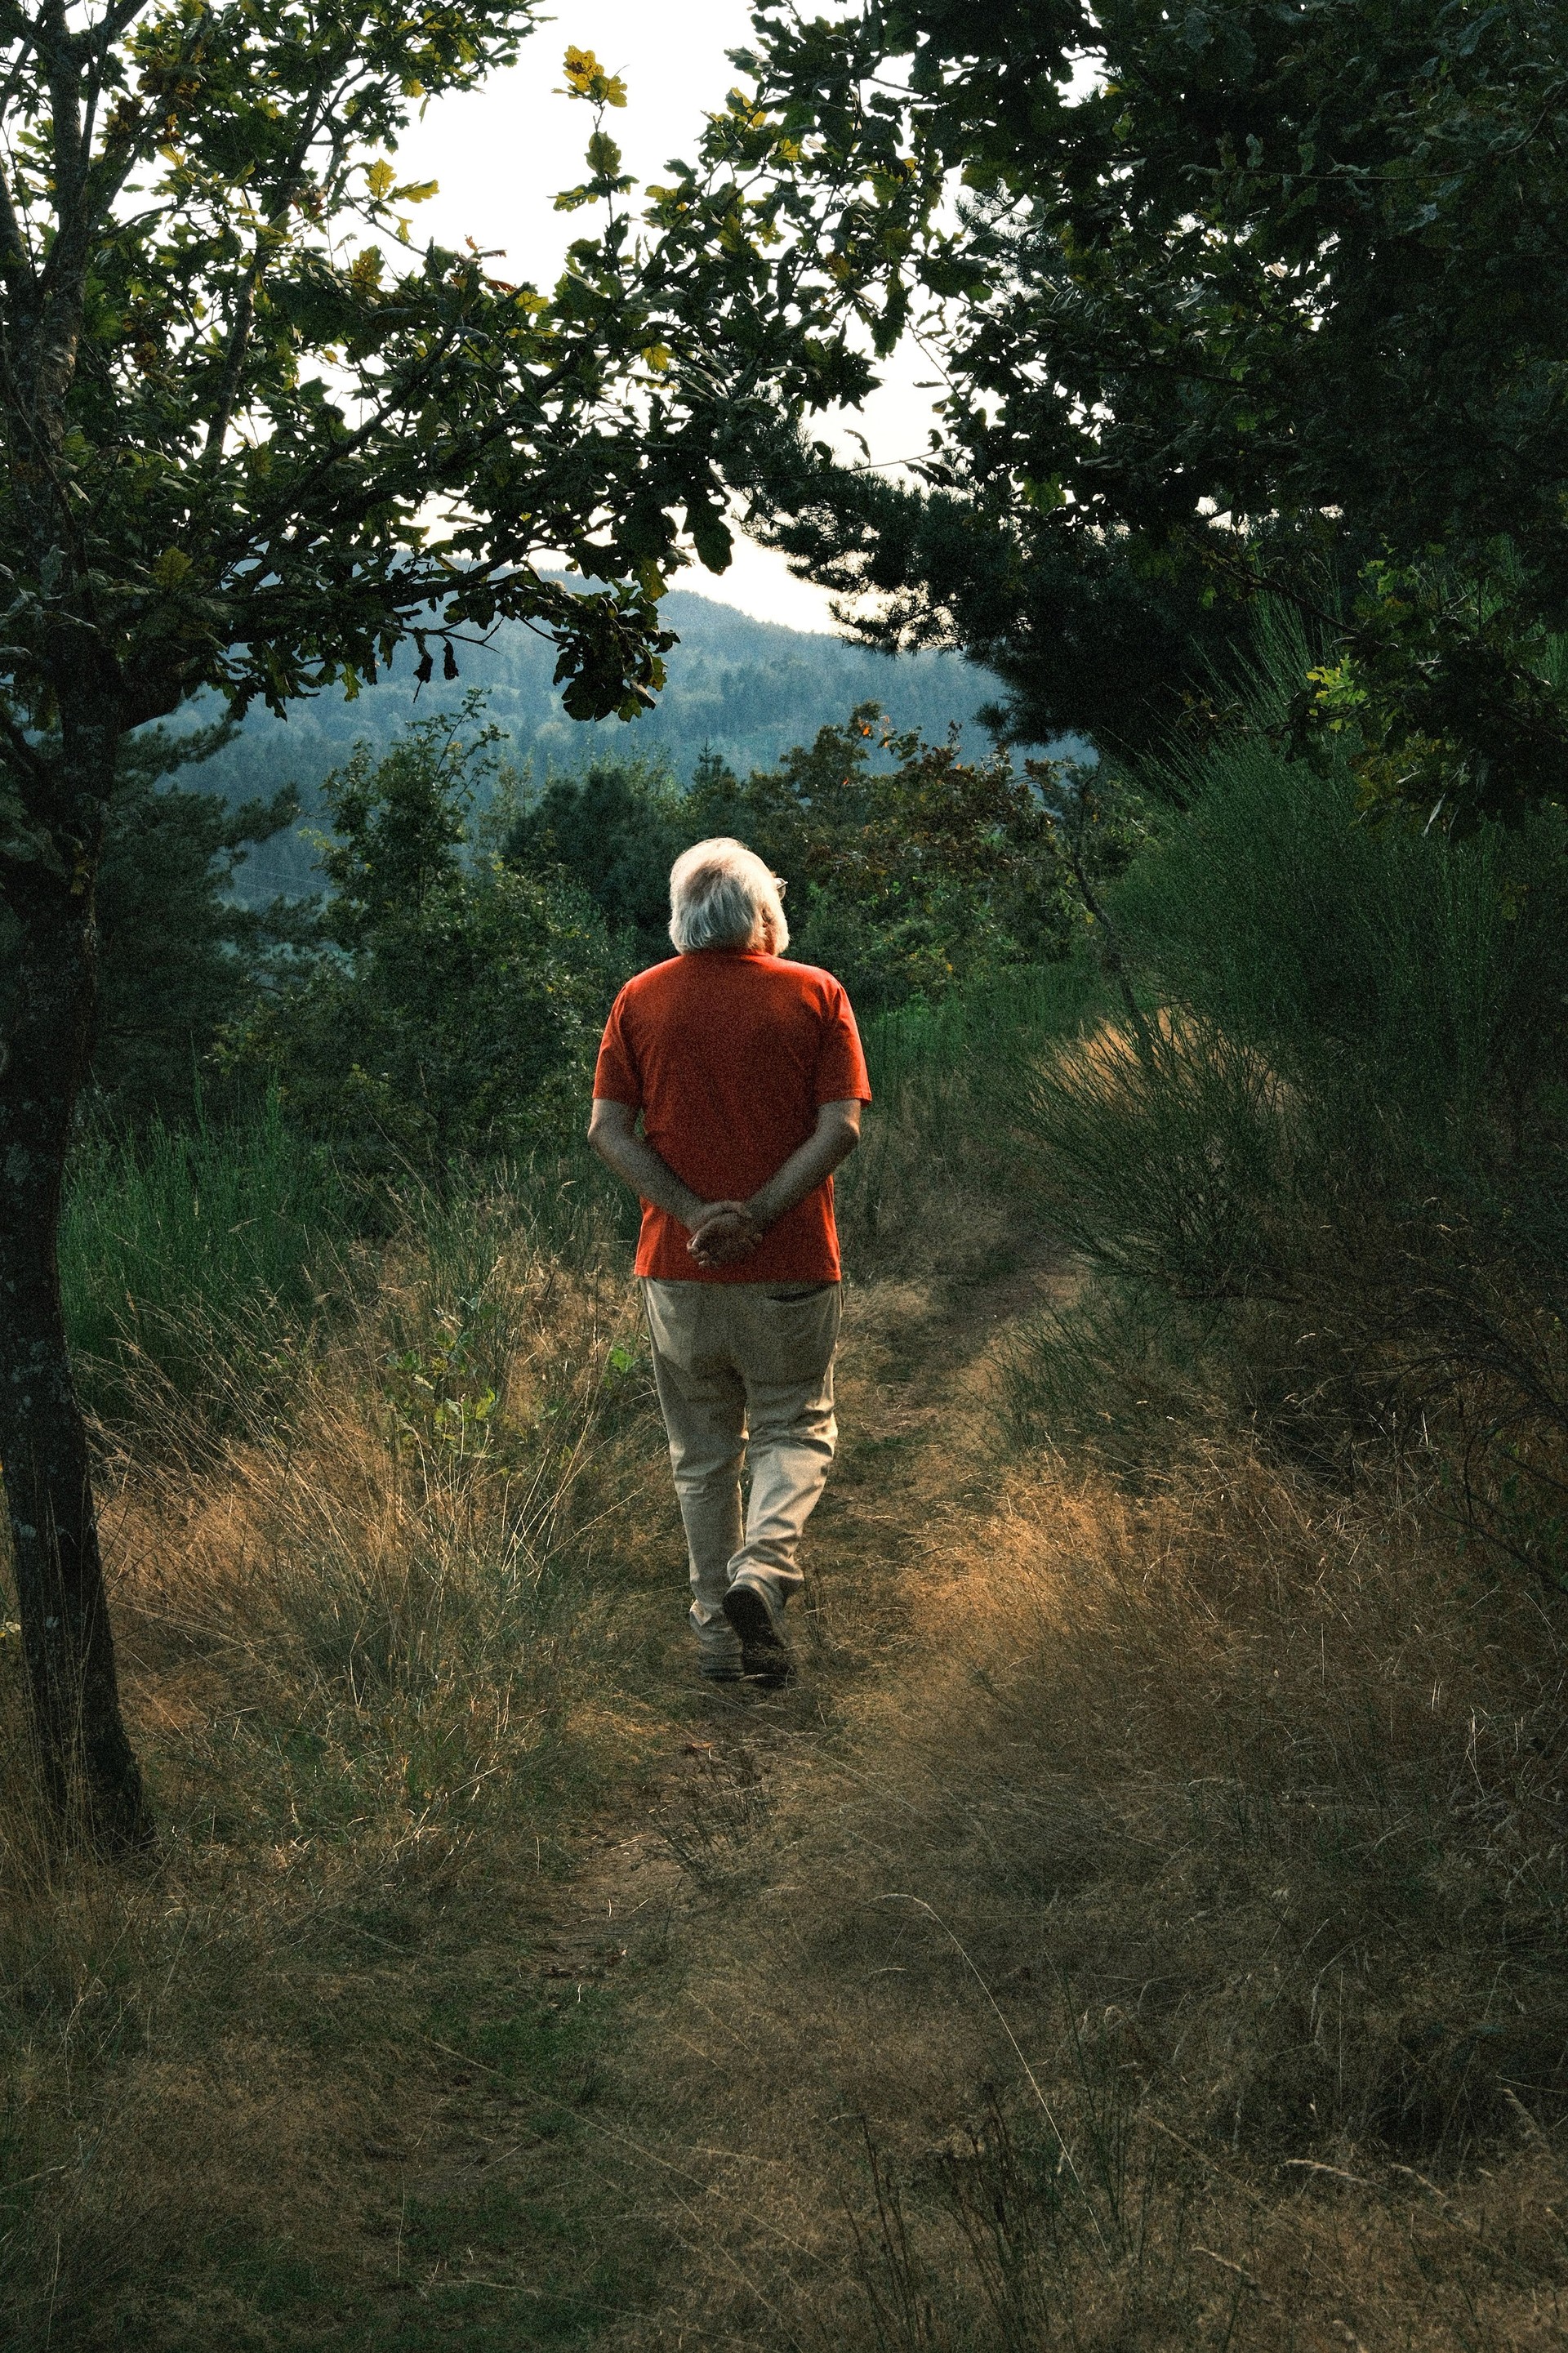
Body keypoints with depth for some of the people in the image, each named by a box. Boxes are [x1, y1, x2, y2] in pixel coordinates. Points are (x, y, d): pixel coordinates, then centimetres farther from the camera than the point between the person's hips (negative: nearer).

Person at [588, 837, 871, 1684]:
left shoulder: (641, 999, 2)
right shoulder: (815, 995, -3)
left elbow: (607, 1129, -4)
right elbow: (840, 1127, -11)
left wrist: (694, 1213, -10)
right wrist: (759, 1214, -14)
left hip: (677, 1266, 2)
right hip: (790, 1266, -2)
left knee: (701, 1453, 14)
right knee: (795, 1430, 13)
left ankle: (717, 1630, 19)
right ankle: (763, 1568, -11)